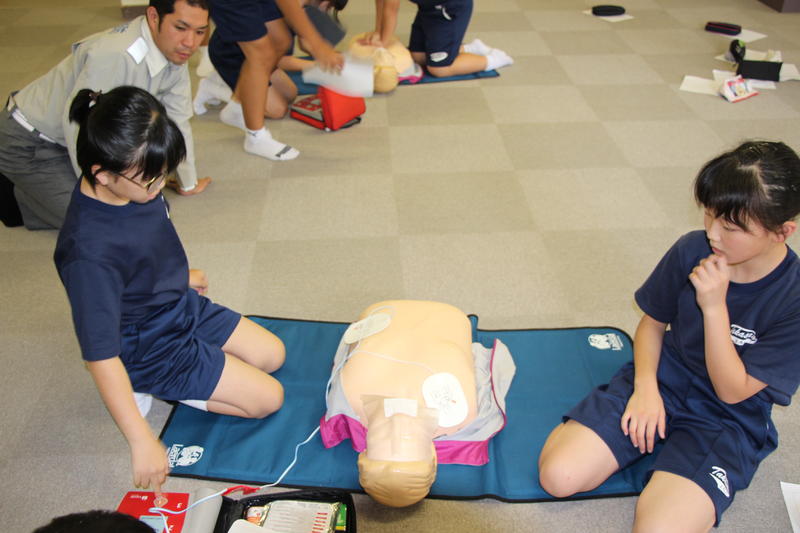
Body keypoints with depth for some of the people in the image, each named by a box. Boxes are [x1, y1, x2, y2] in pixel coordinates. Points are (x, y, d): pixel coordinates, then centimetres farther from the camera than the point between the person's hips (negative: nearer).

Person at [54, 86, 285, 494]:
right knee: (268, 398, -6)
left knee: (273, 355, 15)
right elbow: (100, 357, -33)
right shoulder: (89, 253, -37)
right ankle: (153, 389, 3)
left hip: (185, 307, 8)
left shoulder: (136, 183, -14)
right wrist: (142, 441, -32)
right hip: (153, 349, -8)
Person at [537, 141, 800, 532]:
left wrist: (714, 306, -28)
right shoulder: (693, 250, -10)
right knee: (557, 476, -15)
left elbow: (733, 392, -17)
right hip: (662, 380, 3)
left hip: (728, 418, -2)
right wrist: (645, 387, -10)